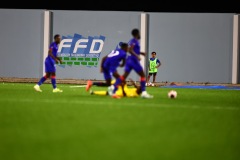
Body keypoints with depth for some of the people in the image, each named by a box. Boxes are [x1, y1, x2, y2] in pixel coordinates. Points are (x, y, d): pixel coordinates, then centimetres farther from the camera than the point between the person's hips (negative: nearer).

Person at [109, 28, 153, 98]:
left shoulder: (132, 41, 16)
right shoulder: (134, 41, -11)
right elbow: (130, 50, -22)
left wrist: (140, 52, 30)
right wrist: (137, 56, -30)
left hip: (129, 59, 9)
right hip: (134, 60, -9)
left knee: (125, 75, 1)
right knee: (142, 75, 1)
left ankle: (113, 87, -15)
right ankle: (143, 92, -1)